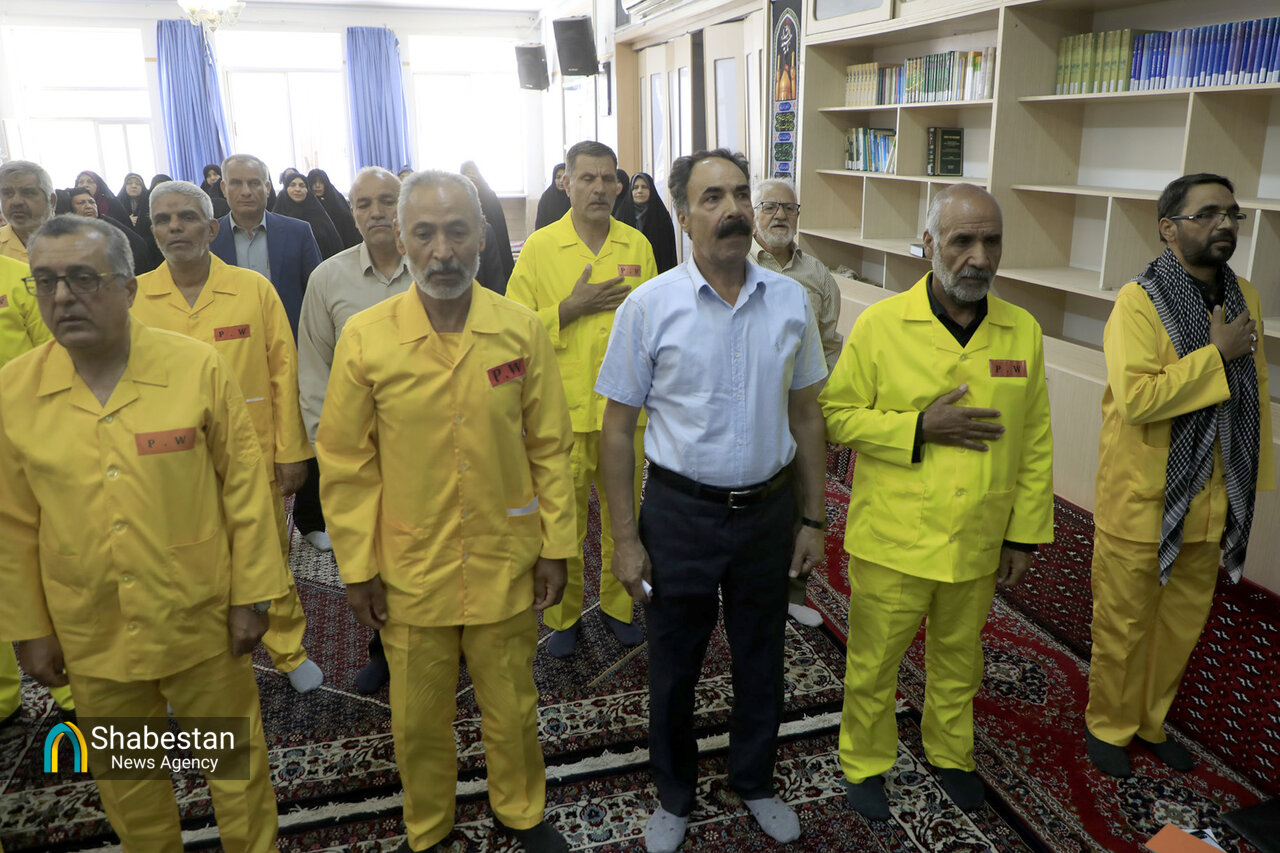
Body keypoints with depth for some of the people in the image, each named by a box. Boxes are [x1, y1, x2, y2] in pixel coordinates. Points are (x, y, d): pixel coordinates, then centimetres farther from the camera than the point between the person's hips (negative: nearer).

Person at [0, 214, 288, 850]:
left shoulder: (198, 368, -11)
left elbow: (244, 487, -7)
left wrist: (251, 596, -6)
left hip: (201, 624, -2)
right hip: (89, 636, 2)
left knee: (235, 766, 15)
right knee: (127, 782, 21)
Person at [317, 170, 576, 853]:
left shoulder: (522, 330, -7)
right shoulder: (364, 338, -9)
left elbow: (549, 448, -1)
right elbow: (346, 464, -3)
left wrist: (555, 546, 0)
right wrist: (357, 567, -3)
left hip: (505, 563, 1)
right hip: (410, 570, 0)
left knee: (512, 707, 18)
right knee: (418, 719, 17)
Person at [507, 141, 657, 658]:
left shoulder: (637, 245, 6)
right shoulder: (539, 247, -2)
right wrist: (571, 308, -15)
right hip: (563, 408, -2)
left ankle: (618, 605, 31)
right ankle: (563, 615, 24)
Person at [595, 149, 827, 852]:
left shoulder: (790, 301, -2)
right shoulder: (649, 307, -10)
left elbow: (805, 415, 6)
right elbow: (618, 429, -6)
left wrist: (812, 518, 5)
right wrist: (625, 539, -7)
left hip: (769, 510, 2)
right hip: (681, 513, -2)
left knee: (761, 660, 19)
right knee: (674, 667, 15)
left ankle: (754, 782, 46)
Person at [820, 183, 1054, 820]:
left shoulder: (1023, 332, -1)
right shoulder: (880, 325, -10)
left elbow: (1035, 442, 5)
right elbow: (836, 414, -8)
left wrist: (1025, 534, 6)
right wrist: (917, 428, -21)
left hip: (977, 544, 3)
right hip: (891, 541, -3)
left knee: (958, 661, 23)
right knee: (873, 664, 12)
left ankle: (951, 754, 48)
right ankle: (865, 763, 37)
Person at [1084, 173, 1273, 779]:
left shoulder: (1245, 298, 6)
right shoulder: (1139, 301, -15)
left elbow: (1256, 391, 14)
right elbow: (1136, 397, -28)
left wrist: (1256, 477, 13)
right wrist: (1218, 354, -21)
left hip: (1211, 502, 7)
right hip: (1141, 501, -6)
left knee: (1184, 622, 19)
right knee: (1124, 624, 8)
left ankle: (1152, 721, 39)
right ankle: (1109, 726, 29)